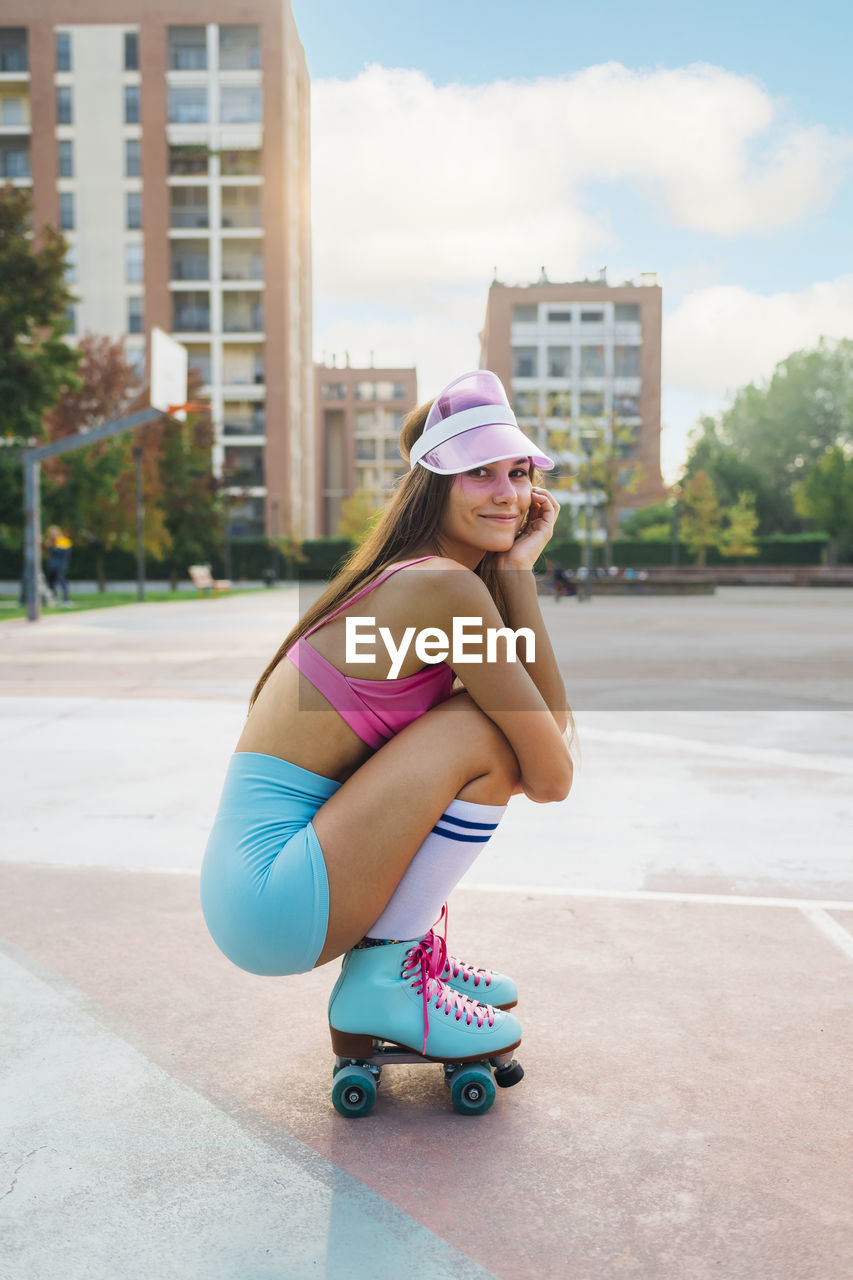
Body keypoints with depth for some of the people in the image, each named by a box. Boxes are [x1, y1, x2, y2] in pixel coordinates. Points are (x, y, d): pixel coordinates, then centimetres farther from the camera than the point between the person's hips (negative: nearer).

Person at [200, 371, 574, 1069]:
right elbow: (552, 777, -14)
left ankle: (411, 949, 17)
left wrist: (518, 570, 0)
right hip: (272, 899, -9)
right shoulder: (444, 586, -18)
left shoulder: (410, 579, 9)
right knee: (483, 730, -16)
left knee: (491, 721, 15)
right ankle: (383, 981, -3)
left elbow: (554, 722, 4)